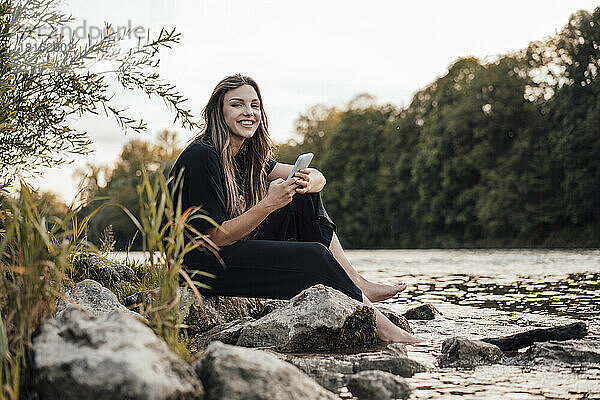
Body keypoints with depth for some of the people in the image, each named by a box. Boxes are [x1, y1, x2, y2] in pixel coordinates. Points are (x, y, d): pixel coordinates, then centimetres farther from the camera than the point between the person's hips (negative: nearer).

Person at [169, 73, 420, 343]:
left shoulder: (246, 155, 9)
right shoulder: (202, 156, -18)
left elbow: (316, 177, 7)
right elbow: (217, 237, -20)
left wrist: (308, 182, -18)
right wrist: (269, 204, -28)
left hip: (236, 247, 9)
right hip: (201, 263, -9)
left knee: (303, 197, -1)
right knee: (314, 256, -19)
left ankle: (356, 283, -1)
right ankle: (381, 327, -10)